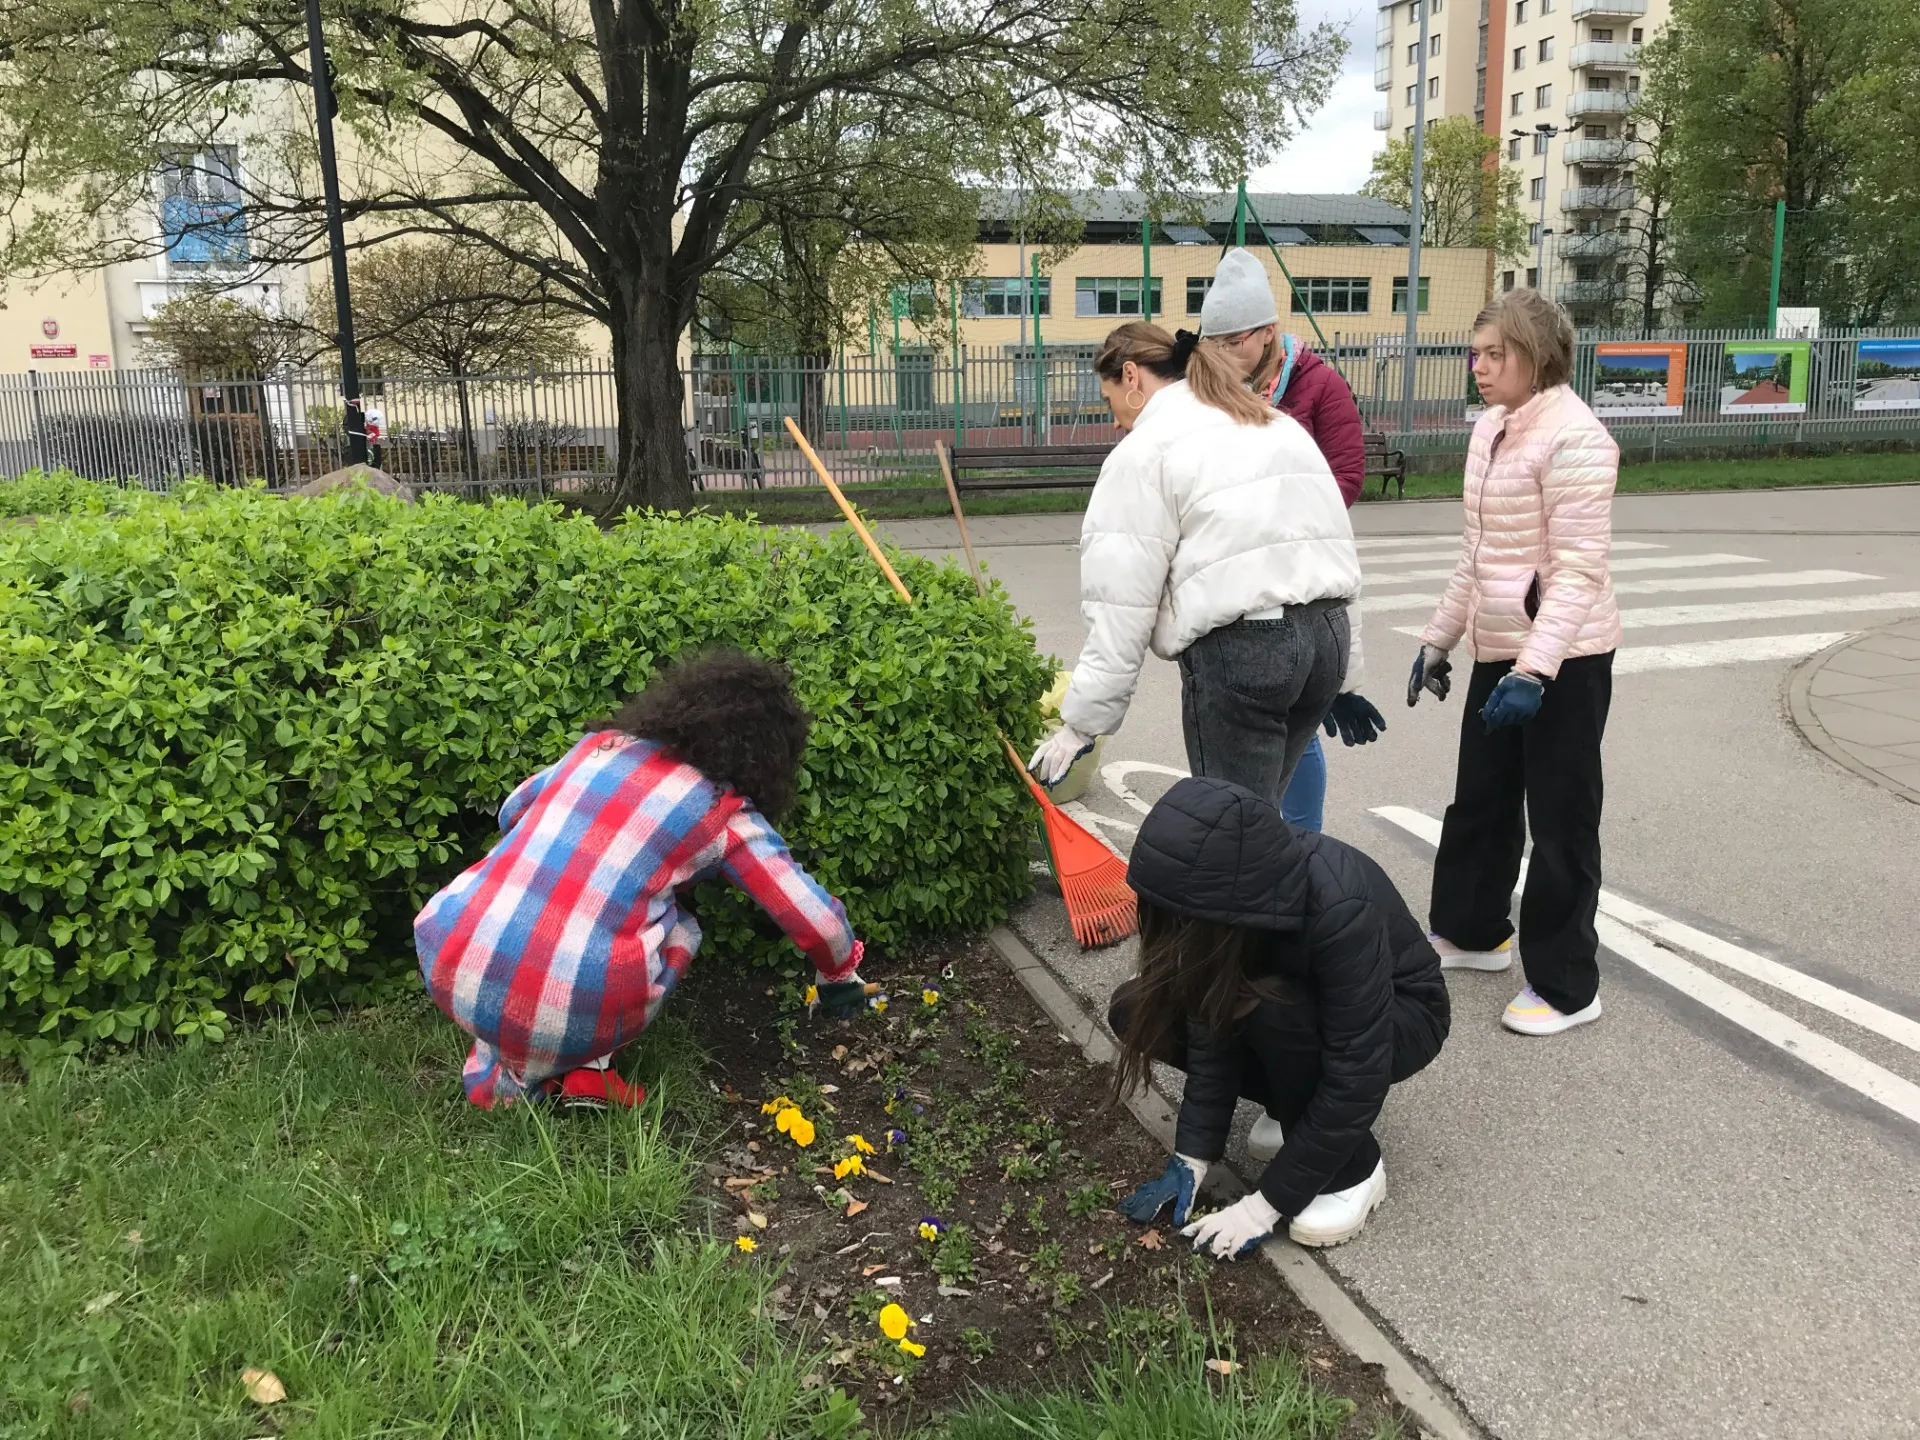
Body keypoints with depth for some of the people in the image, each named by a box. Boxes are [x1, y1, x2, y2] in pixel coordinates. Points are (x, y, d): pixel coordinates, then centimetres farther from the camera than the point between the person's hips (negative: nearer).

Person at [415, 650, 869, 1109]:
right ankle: (584, 1069, 8)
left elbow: (513, 811, 33)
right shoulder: (726, 814, 5)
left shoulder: (600, 744, 16)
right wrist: (840, 975, 30)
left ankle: (501, 1068, 20)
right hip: (571, 1008, -3)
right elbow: (814, 918, 9)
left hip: (452, 966, 3)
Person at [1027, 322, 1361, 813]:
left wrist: (1082, 721, -1)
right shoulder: (1278, 425, 22)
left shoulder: (1146, 451, -1)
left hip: (1239, 648, -8)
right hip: (1326, 631, 8)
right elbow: (1329, 537, 17)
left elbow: (1123, 606, -7)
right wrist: (1343, 671, 19)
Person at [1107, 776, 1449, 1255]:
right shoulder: (1228, 882, -23)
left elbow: (1357, 1078, -34)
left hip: (1401, 1015, -5)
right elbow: (1209, 1026, -16)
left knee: (1275, 1013, -37)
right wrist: (1191, 1157, -20)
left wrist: (1267, 1204, -30)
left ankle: (1352, 1170, -12)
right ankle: (1297, 1103, 4)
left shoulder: (1340, 908, -39)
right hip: (1305, 998, 6)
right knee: (1135, 1011, -12)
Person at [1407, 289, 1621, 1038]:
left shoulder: (1573, 438, -18)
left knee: (1560, 820, 2)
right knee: (1480, 801, 20)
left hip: (1563, 661, -9)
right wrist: (1438, 639, 18)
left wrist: (1535, 669, -29)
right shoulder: (1490, 428, 9)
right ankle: (1471, 931, 40)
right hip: (1499, 652, 9)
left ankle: (1566, 986, 16)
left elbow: (1579, 569, -22)